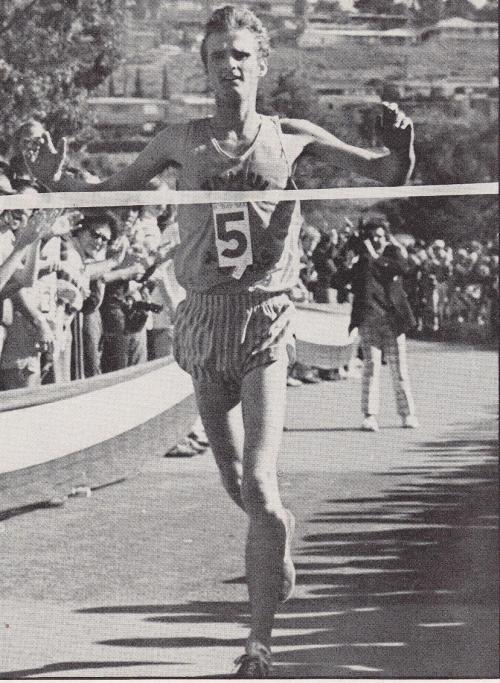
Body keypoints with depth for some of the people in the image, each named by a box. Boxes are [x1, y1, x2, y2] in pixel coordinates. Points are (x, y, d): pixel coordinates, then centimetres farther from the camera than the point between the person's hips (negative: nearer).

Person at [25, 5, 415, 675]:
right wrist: (60, 180, 0)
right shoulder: (181, 141, 8)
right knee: (235, 480, 12)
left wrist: (398, 147, -10)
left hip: (266, 322, -3)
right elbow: (112, 192, 19)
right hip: (204, 319, 3)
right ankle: (276, 555, 43)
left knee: (258, 483, -15)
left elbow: (389, 176, 12)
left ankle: (260, 639, -7)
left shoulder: (291, 136, 5)